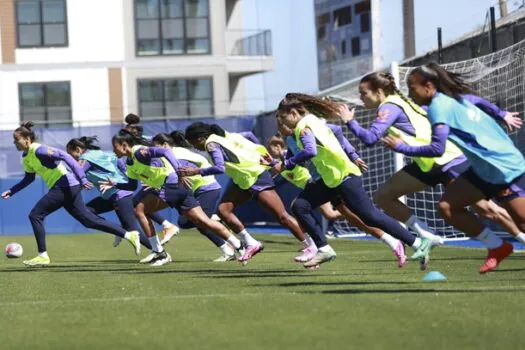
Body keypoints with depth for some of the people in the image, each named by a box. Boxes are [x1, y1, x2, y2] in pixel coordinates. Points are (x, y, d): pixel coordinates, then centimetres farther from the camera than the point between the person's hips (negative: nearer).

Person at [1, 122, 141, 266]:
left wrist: (82, 179, -28)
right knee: (89, 220, 10)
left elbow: (64, 156, -22)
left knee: (35, 215, -9)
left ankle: (42, 256, -4)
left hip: (65, 186, -10)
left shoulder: (38, 150, -14)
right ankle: (129, 235, 13)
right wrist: (12, 191, 20)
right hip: (64, 188, 10)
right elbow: (29, 178, 30)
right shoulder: (26, 157, 15)